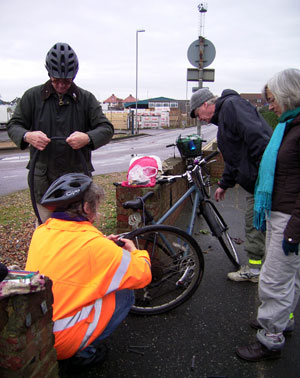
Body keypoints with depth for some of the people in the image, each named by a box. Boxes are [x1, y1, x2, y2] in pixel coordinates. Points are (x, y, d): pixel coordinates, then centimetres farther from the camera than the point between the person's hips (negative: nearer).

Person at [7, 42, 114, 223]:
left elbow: (107, 129, -2)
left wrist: (87, 138, -25)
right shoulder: (33, 96, 4)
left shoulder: (86, 98, 4)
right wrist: (27, 136, -20)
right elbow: (13, 125, 5)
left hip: (77, 177, 0)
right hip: (44, 178, 0)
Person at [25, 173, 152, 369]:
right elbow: (143, 274, -12)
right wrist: (134, 251, 8)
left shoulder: (41, 232, -1)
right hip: (61, 341, -7)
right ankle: (85, 352, 4)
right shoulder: (93, 243, -22)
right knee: (125, 295, 1)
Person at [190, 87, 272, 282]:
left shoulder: (232, 105, -9)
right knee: (253, 224, 17)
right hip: (255, 181, 11)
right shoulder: (223, 117, 23)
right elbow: (234, 156, 28)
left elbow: (256, 135, -23)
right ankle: (254, 269, 30)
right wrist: (225, 184, 31)